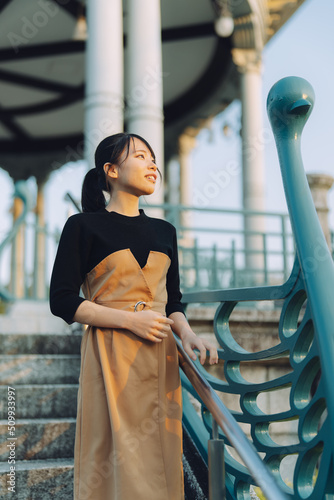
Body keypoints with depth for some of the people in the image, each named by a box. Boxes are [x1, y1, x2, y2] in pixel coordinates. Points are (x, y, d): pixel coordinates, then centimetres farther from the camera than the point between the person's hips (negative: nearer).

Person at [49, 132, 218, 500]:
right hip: (110, 356, -5)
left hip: (160, 356, 5)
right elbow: (62, 300, -7)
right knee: (117, 457, -2)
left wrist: (186, 333, -5)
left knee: (159, 456, 8)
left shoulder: (164, 231, 14)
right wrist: (131, 320, -14)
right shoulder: (83, 226, -1)